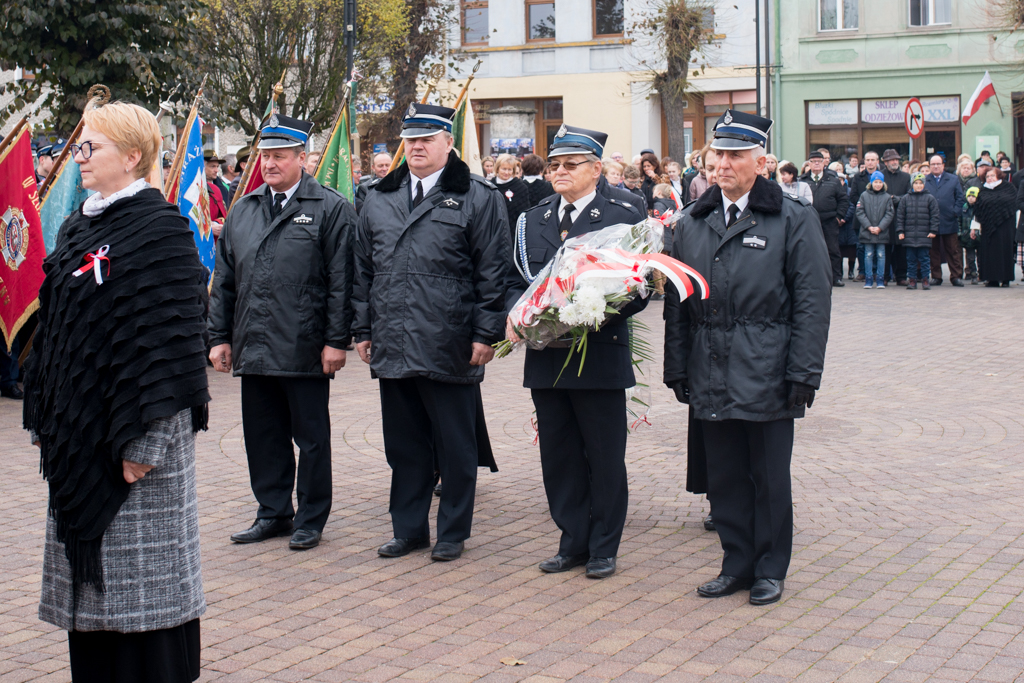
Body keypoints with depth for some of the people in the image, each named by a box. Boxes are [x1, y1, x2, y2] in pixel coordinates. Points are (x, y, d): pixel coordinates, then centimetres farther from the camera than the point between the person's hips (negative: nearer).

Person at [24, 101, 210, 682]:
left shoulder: (160, 230, -11)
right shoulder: (79, 227, 13)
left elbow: (169, 335, -16)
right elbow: (55, 327, 18)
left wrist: (145, 441, -20)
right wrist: (43, 416, 13)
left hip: (135, 436, -8)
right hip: (79, 430, 8)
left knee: (143, 574, -1)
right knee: (91, 571, 13)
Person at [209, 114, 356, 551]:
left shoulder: (331, 209, -3)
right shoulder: (243, 211, 14)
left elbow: (341, 282, -7)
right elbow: (224, 281, 16)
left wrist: (336, 341, -12)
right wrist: (220, 336, 11)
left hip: (305, 350, -5)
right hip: (253, 347, 5)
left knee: (311, 437, 5)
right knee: (262, 435, 11)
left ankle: (310, 521, 15)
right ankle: (273, 513, 24)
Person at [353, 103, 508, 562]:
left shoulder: (477, 198, -1)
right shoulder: (379, 201, 14)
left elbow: (493, 271, -5)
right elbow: (364, 270, 17)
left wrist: (485, 334, -10)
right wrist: (363, 330, 11)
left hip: (450, 348, -5)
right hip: (393, 347, 5)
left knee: (455, 446, 5)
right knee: (403, 443, 12)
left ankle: (453, 533, 17)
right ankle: (409, 528, 24)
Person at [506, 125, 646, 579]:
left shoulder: (624, 218, -1)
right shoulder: (532, 220, 13)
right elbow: (515, 280, 16)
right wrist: (515, 313, -5)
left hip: (600, 353, -4)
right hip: (545, 354, 5)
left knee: (605, 456, 4)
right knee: (557, 454, 10)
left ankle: (603, 548, 16)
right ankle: (573, 542, 22)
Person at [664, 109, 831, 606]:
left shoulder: (794, 219, -2)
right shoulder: (692, 222, 10)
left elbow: (812, 302, -5)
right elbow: (676, 302, 12)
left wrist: (803, 373, -11)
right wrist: (677, 369, 7)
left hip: (767, 375, -4)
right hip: (711, 375, 4)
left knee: (769, 478, 6)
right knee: (724, 476, 10)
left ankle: (770, 570, 19)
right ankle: (737, 564, 23)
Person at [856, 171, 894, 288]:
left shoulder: (887, 197, 4)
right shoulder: (864, 195, 4)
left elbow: (890, 214, 0)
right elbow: (860, 212, -1)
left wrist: (880, 227, -11)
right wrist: (869, 226, -10)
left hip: (882, 232, 0)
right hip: (867, 232, 0)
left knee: (881, 255, 2)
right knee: (868, 255, 3)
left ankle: (880, 280, 9)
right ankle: (868, 280, 9)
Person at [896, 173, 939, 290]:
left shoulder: (930, 198, 4)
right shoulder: (905, 198, 8)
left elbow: (934, 215, 3)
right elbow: (900, 216, 7)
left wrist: (933, 231, -4)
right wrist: (900, 231, 1)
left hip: (924, 235, -2)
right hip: (909, 235, 2)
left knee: (924, 258, 1)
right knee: (911, 259, 6)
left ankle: (925, 280, 7)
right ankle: (912, 280, 11)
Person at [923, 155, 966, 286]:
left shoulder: (953, 180, 10)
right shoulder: (923, 181, 7)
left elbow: (960, 198, 8)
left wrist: (955, 212, -5)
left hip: (949, 222, 0)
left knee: (953, 251, 1)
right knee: (933, 252, 5)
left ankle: (956, 276, 4)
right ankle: (936, 277, 12)